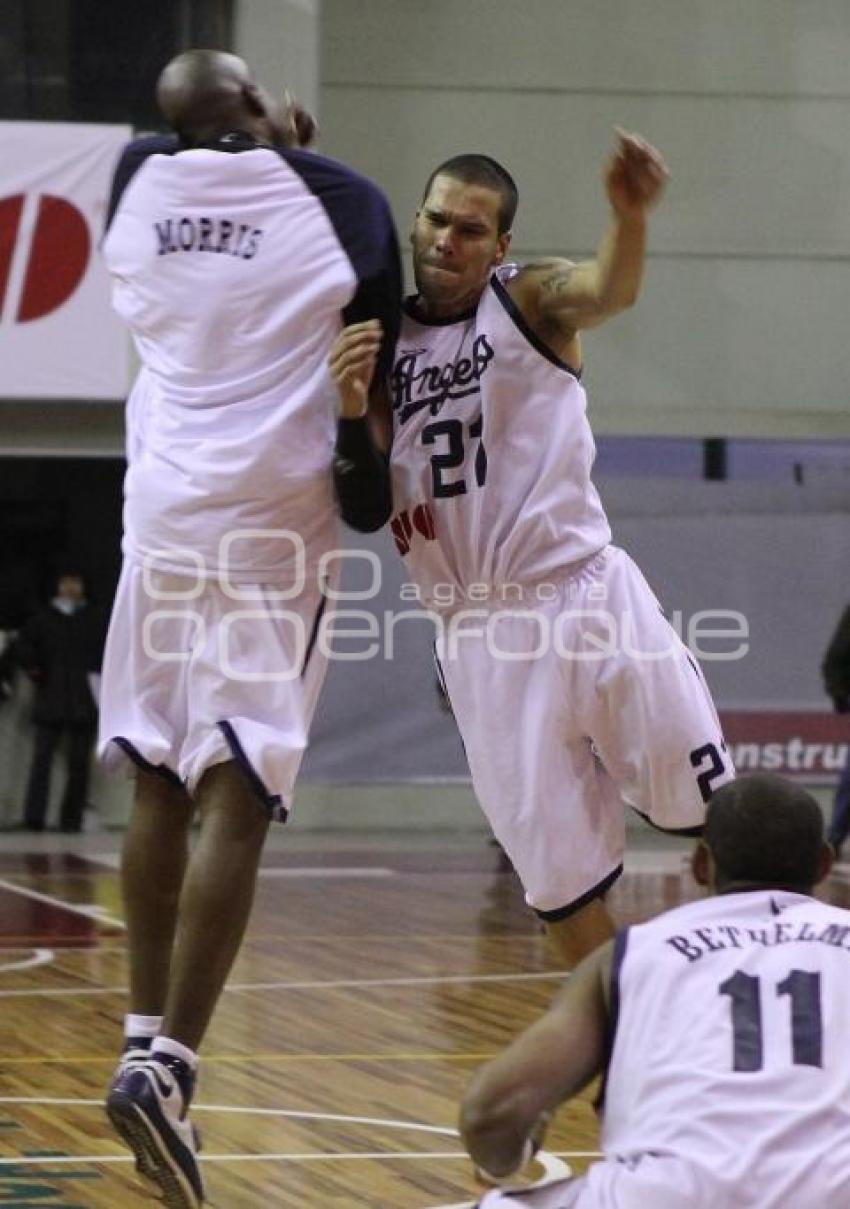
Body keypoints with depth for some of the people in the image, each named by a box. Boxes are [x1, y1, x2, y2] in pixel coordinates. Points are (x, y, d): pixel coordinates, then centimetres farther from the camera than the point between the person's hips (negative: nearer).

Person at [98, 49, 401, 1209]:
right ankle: (166, 1064, -18)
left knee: (160, 786, 15)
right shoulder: (339, 199, -3)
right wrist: (372, 494, 14)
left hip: (163, 508, 4)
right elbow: (368, 369, 1)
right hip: (272, 520, -4)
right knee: (236, 796, -8)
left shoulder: (138, 180, 6)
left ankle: (149, 1039, 21)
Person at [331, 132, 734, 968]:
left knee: (715, 816, 0)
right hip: (478, 631, 3)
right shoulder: (381, 340, 8)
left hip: (583, 595, -3)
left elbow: (610, 290, -26)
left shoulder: (529, 301, -2)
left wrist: (630, 215, -50)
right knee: (554, 861, 5)